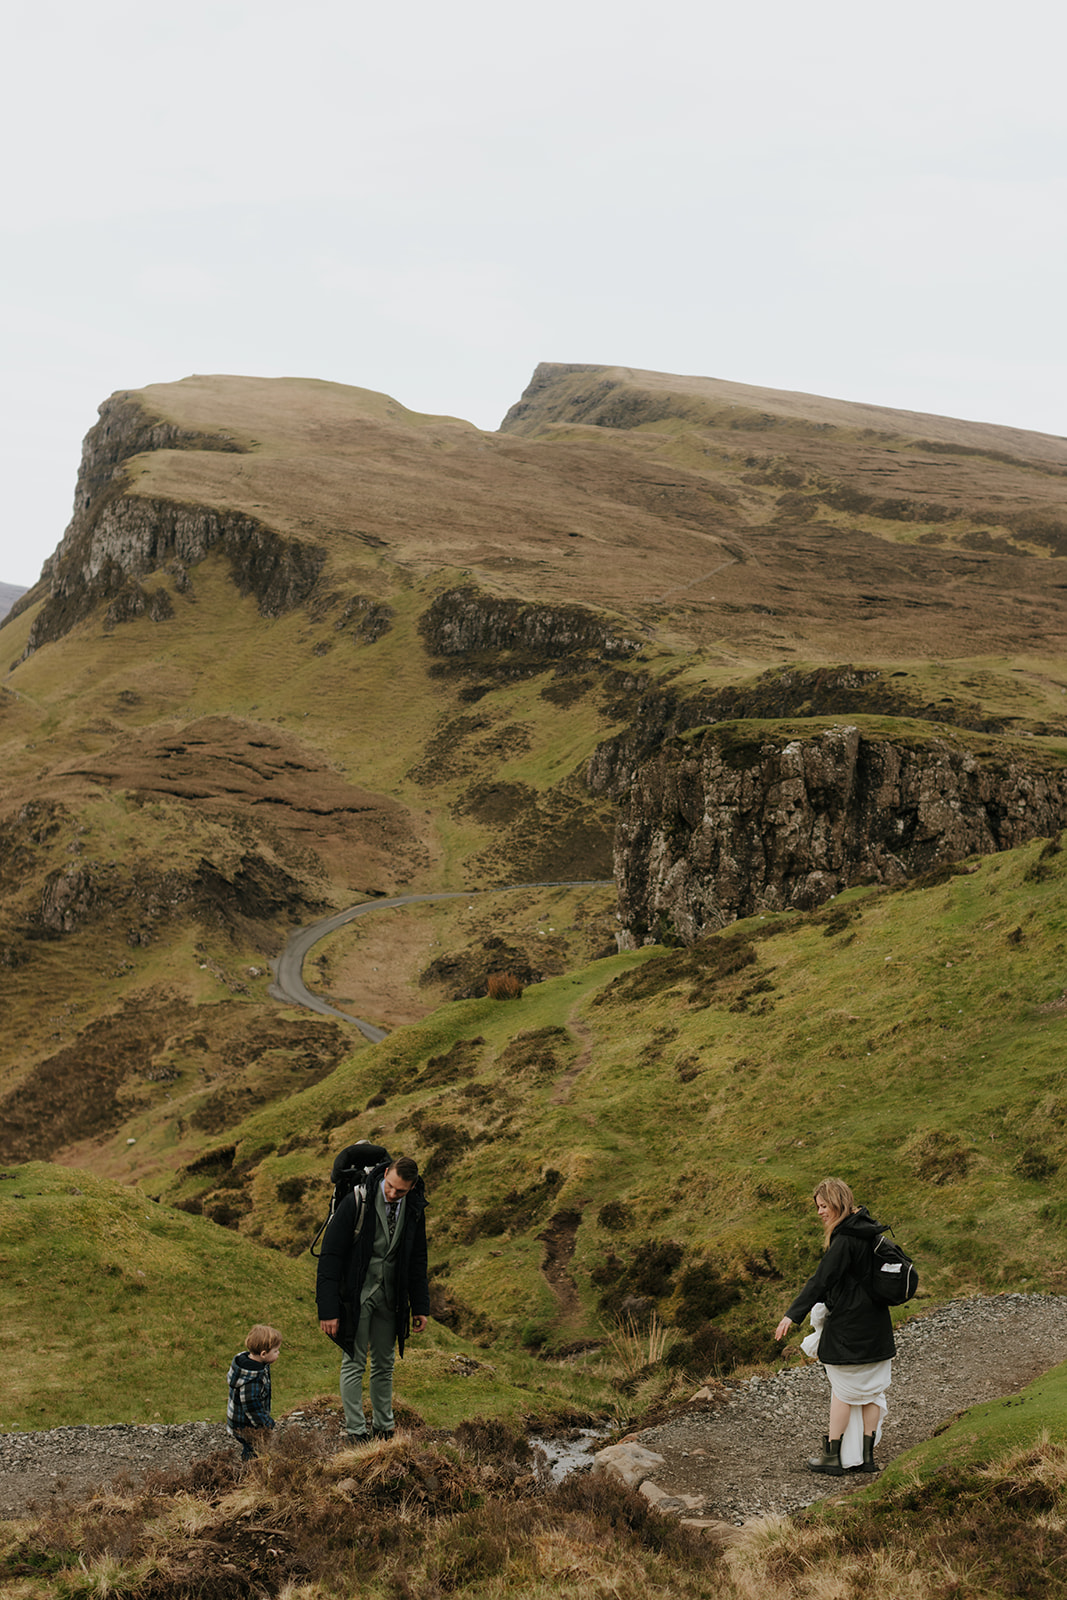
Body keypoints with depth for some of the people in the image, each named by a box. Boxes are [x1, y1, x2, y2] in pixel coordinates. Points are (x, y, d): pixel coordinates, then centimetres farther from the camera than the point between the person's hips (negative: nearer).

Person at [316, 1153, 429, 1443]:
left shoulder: (414, 1209, -2)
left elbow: (417, 1260, 11)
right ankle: (356, 1432, 8)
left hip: (390, 1297, 4)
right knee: (354, 1364, 0)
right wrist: (328, 1309, -18)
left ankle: (384, 1428, 21)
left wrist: (420, 1306, 8)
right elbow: (330, 1256, -15)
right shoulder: (356, 1202, -18)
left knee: (384, 1365, 11)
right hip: (356, 1296, -4)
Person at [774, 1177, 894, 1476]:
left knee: (843, 1390, 3)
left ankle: (833, 1455, 12)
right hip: (876, 1325, 8)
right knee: (871, 1390, 12)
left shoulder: (845, 1240, -21)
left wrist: (793, 1315, -25)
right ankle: (866, 1455, 18)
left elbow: (821, 1279, -24)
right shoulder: (868, 1232, 8)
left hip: (848, 1328, -8)